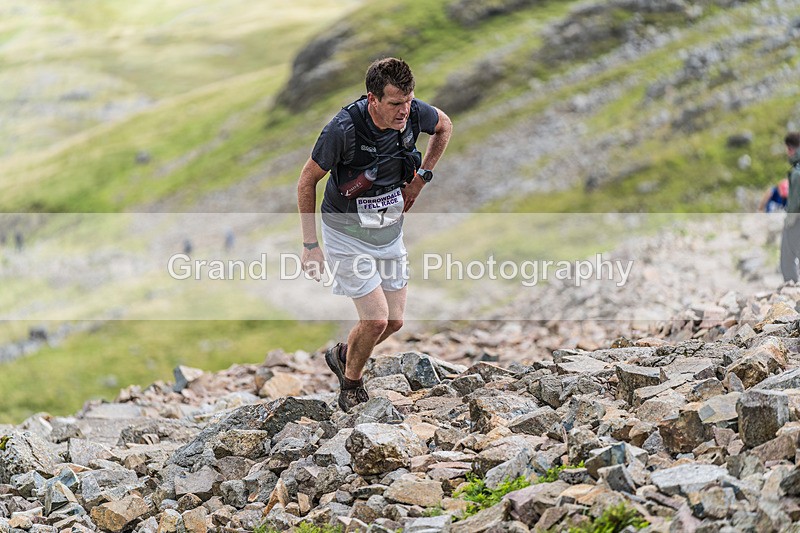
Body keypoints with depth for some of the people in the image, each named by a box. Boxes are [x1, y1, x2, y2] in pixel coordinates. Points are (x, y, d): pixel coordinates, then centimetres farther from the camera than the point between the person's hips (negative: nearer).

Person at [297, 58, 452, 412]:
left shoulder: (413, 113, -17)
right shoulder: (343, 129, -30)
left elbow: (444, 126, 9)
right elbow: (307, 181, -16)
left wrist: (420, 178, 3)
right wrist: (310, 245, -14)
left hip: (389, 230, 5)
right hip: (346, 232, -5)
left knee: (394, 321, 8)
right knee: (376, 318, -12)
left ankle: (341, 355, 37)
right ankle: (351, 384, 15)